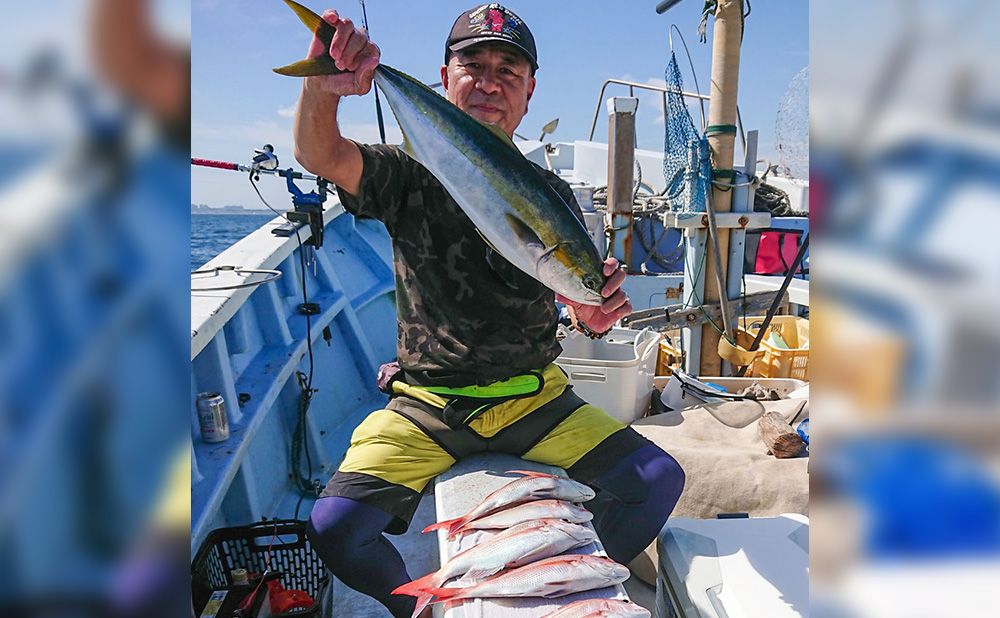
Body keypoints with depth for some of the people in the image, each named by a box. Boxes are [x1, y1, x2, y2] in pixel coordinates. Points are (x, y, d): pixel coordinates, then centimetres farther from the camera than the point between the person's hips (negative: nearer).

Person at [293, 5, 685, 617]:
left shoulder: (551, 194, 6)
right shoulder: (410, 175, 0)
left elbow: (585, 309, 3)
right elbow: (321, 155, -19)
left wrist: (598, 311, -21)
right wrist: (323, 87, -40)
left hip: (533, 398, 2)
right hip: (426, 403, -1)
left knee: (659, 479, -15)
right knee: (334, 525, -20)